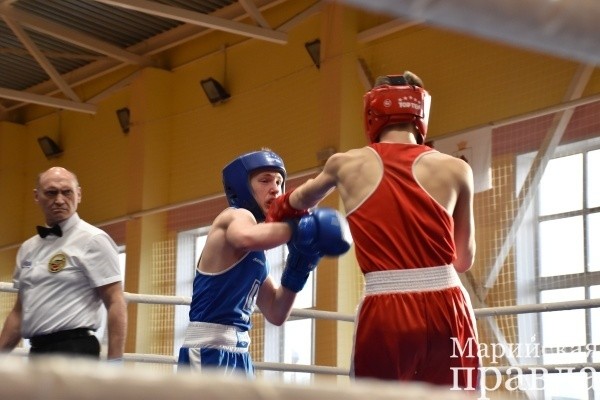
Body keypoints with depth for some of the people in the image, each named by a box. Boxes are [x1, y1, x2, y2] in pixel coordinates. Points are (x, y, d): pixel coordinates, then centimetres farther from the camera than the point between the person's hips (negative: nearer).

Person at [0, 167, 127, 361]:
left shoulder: (93, 241, -4)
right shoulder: (28, 249, 17)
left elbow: (115, 303, -10)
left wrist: (114, 362, -17)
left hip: (73, 351, -7)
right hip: (36, 350, 7)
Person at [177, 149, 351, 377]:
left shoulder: (256, 256, 19)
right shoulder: (237, 216, -5)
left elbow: (276, 314, 20)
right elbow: (248, 237, -32)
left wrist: (298, 267, 10)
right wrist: (297, 228, -20)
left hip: (237, 355, 10)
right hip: (208, 353, -10)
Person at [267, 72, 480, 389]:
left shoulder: (344, 164, 9)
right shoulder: (455, 169, 6)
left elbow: (300, 201, 33)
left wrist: (274, 215, 54)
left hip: (384, 314, 0)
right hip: (447, 310, 0)